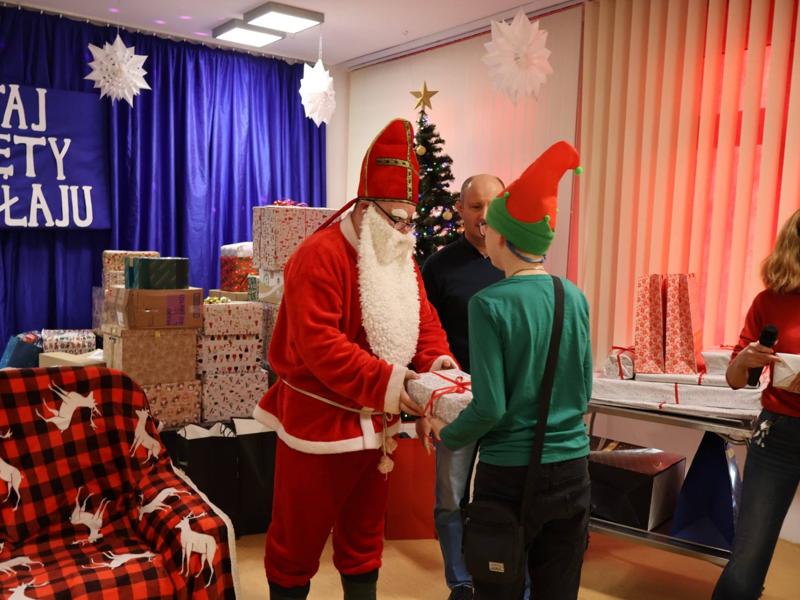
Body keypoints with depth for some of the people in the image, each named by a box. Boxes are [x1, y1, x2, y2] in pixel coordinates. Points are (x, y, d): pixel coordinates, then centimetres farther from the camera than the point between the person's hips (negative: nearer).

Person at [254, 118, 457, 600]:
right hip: (320, 418, -7)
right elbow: (319, 343, -28)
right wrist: (386, 383, -32)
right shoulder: (321, 256, -20)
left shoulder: (403, 260, 6)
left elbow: (423, 321, 6)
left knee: (366, 525, 21)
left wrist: (438, 361, -16)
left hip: (377, 421, 7)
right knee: (301, 531, 9)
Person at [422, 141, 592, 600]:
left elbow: (490, 407, -17)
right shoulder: (576, 298, 0)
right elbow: (583, 392, 9)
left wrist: (447, 436, 1)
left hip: (510, 475, -5)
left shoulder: (490, 303, -16)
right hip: (573, 470, 5)